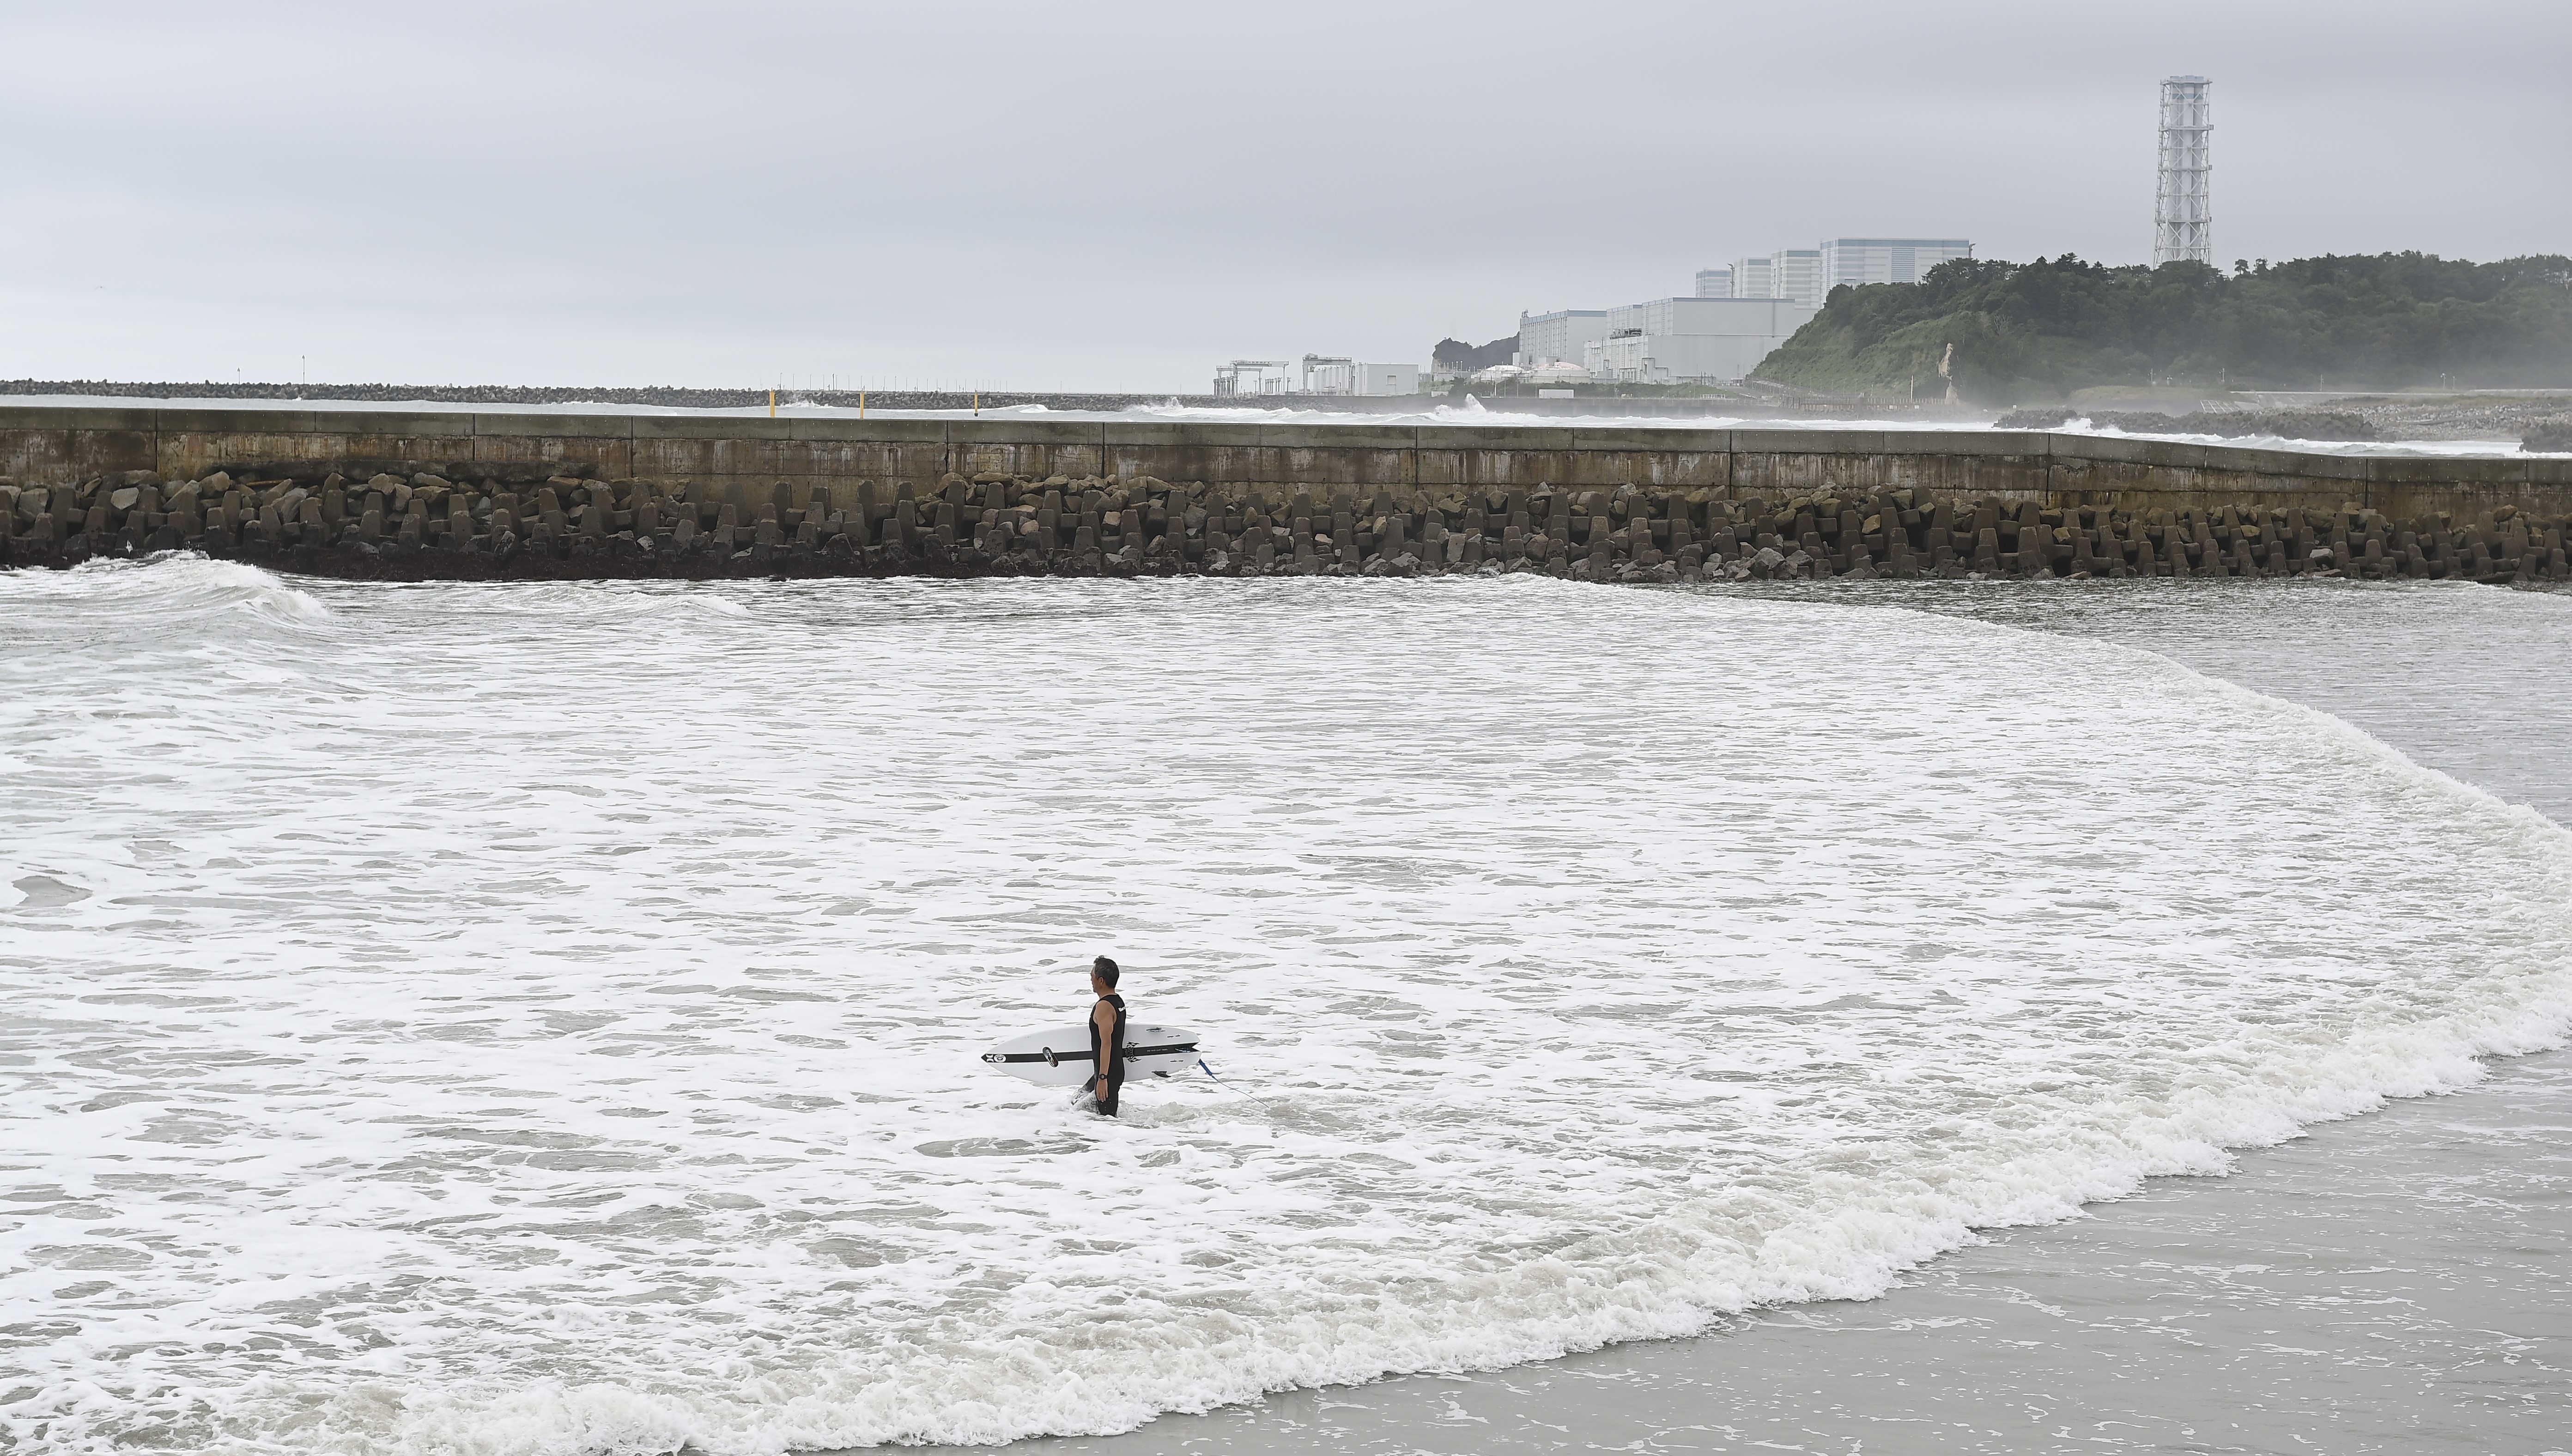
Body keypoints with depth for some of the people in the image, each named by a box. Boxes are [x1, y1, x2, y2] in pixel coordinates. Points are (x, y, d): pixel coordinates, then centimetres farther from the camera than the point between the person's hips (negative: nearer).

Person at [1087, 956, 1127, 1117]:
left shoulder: (1104, 1007, -20)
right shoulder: (1118, 1002, 11)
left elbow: (1106, 1043, -26)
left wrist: (1103, 1078, -27)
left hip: (1108, 1073, -10)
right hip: (1118, 1069, 10)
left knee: (1107, 1116, -6)